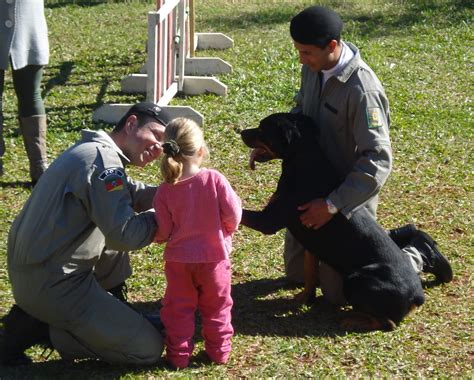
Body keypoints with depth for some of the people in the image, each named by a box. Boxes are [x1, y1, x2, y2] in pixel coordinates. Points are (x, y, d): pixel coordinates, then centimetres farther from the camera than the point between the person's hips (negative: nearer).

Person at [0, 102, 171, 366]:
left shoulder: (93, 150, 13)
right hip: (52, 285, -11)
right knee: (149, 349, -7)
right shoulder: (103, 159, -19)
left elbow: (134, 195, 18)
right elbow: (125, 236, -24)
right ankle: (37, 328, -3)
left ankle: (113, 308, 23)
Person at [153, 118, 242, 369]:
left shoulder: (165, 191, -13)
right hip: (214, 256, 0)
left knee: (178, 309, 13)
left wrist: (156, 235, 15)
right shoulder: (214, 179, -16)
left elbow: (163, 232, -8)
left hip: (179, 260, 0)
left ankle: (179, 355, 18)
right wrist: (225, 230, 10)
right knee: (216, 306, 18)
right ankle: (219, 351, 27)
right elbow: (233, 215, -11)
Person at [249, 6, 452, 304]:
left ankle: (418, 255, 17)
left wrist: (333, 205, -36)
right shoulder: (313, 68, -5)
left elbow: (379, 160, -31)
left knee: (339, 292, -3)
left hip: (349, 193, -8)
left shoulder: (361, 89, -30)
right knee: (298, 272, 22)